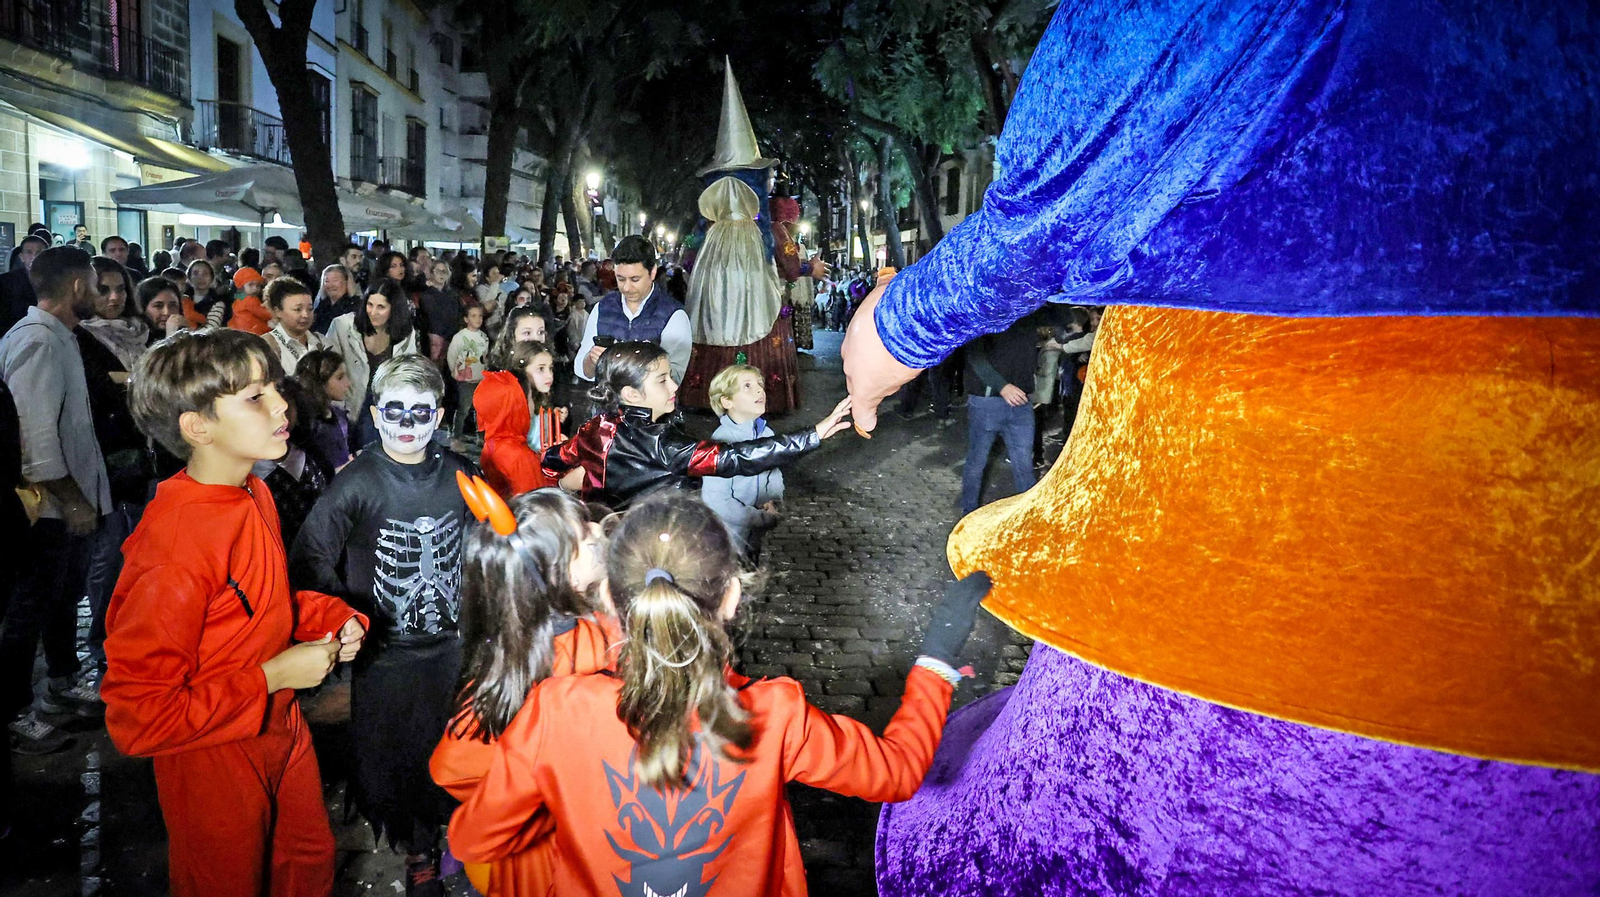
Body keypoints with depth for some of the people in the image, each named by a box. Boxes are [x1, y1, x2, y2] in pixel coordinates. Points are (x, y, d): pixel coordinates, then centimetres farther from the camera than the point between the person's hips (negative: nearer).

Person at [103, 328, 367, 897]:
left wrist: (331, 619, -5)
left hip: (281, 727, 7)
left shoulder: (254, 494, -4)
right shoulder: (173, 548, -31)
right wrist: (273, 675, -25)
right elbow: (138, 720, -28)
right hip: (215, 760, -7)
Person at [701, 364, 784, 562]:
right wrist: (765, 518, -21)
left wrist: (773, 502, -9)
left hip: (754, 536, 7)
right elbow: (717, 502, -28)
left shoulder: (766, 434, -3)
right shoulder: (721, 441, -26)